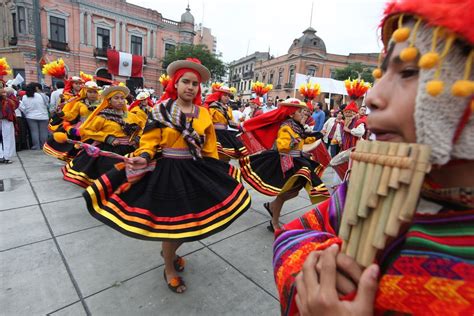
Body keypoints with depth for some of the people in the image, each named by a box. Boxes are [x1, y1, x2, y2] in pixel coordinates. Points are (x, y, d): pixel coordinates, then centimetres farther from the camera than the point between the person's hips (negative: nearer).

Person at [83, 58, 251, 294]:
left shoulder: (204, 114, 5)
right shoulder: (161, 110, -4)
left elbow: (210, 150, 8)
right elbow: (150, 142, -6)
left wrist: (216, 173, 8)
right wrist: (144, 158, -26)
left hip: (196, 172, 4)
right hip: (167, 172, -4)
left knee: (193, 221, 14)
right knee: (170, 223, 6)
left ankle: (169, 252, 47)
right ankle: (169, 269, 36)